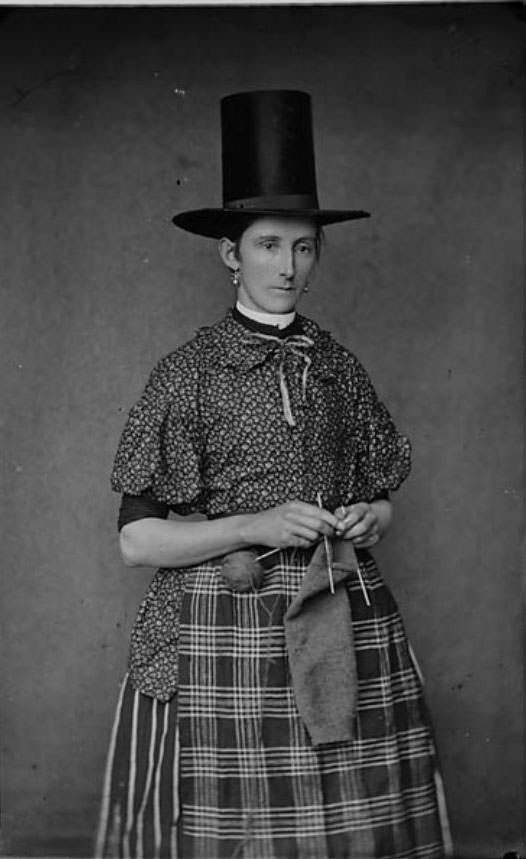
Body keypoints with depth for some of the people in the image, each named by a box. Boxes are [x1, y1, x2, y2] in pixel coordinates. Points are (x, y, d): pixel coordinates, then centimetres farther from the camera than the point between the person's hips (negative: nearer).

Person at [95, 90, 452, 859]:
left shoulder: (338, 368, 9)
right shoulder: (189, 372, -2)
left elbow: (380, 499, 19)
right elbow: (137, 540, -4)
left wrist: (368, 521, -3)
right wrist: (255, 526, -15)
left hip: (343, 633, 3)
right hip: (219, 640, -3)